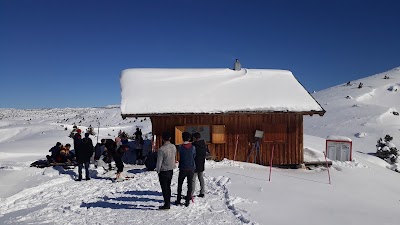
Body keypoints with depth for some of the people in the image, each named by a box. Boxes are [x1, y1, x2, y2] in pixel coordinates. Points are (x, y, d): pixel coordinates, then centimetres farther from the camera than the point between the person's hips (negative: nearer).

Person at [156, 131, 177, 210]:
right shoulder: (173, 147, -3)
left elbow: (159, 161, -15)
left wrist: (158, 170, -1)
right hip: (171, 170, 6)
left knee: (164, 188, 4)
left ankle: (166, 204, 9)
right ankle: (168, 203, 26)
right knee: (168, 187, 18)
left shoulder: (161, 149, -22)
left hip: (163, 171, -6)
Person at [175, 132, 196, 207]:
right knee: (190, 184, 9)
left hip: (183, 169, -1)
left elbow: (179, 156, 1)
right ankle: (187, 201, 10)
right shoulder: (193, 147, -6)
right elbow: (194, 156, 5)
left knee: (180, 184, 14)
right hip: (191, 168, 1)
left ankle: (178, 200, 18)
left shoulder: (180, 147, -11)